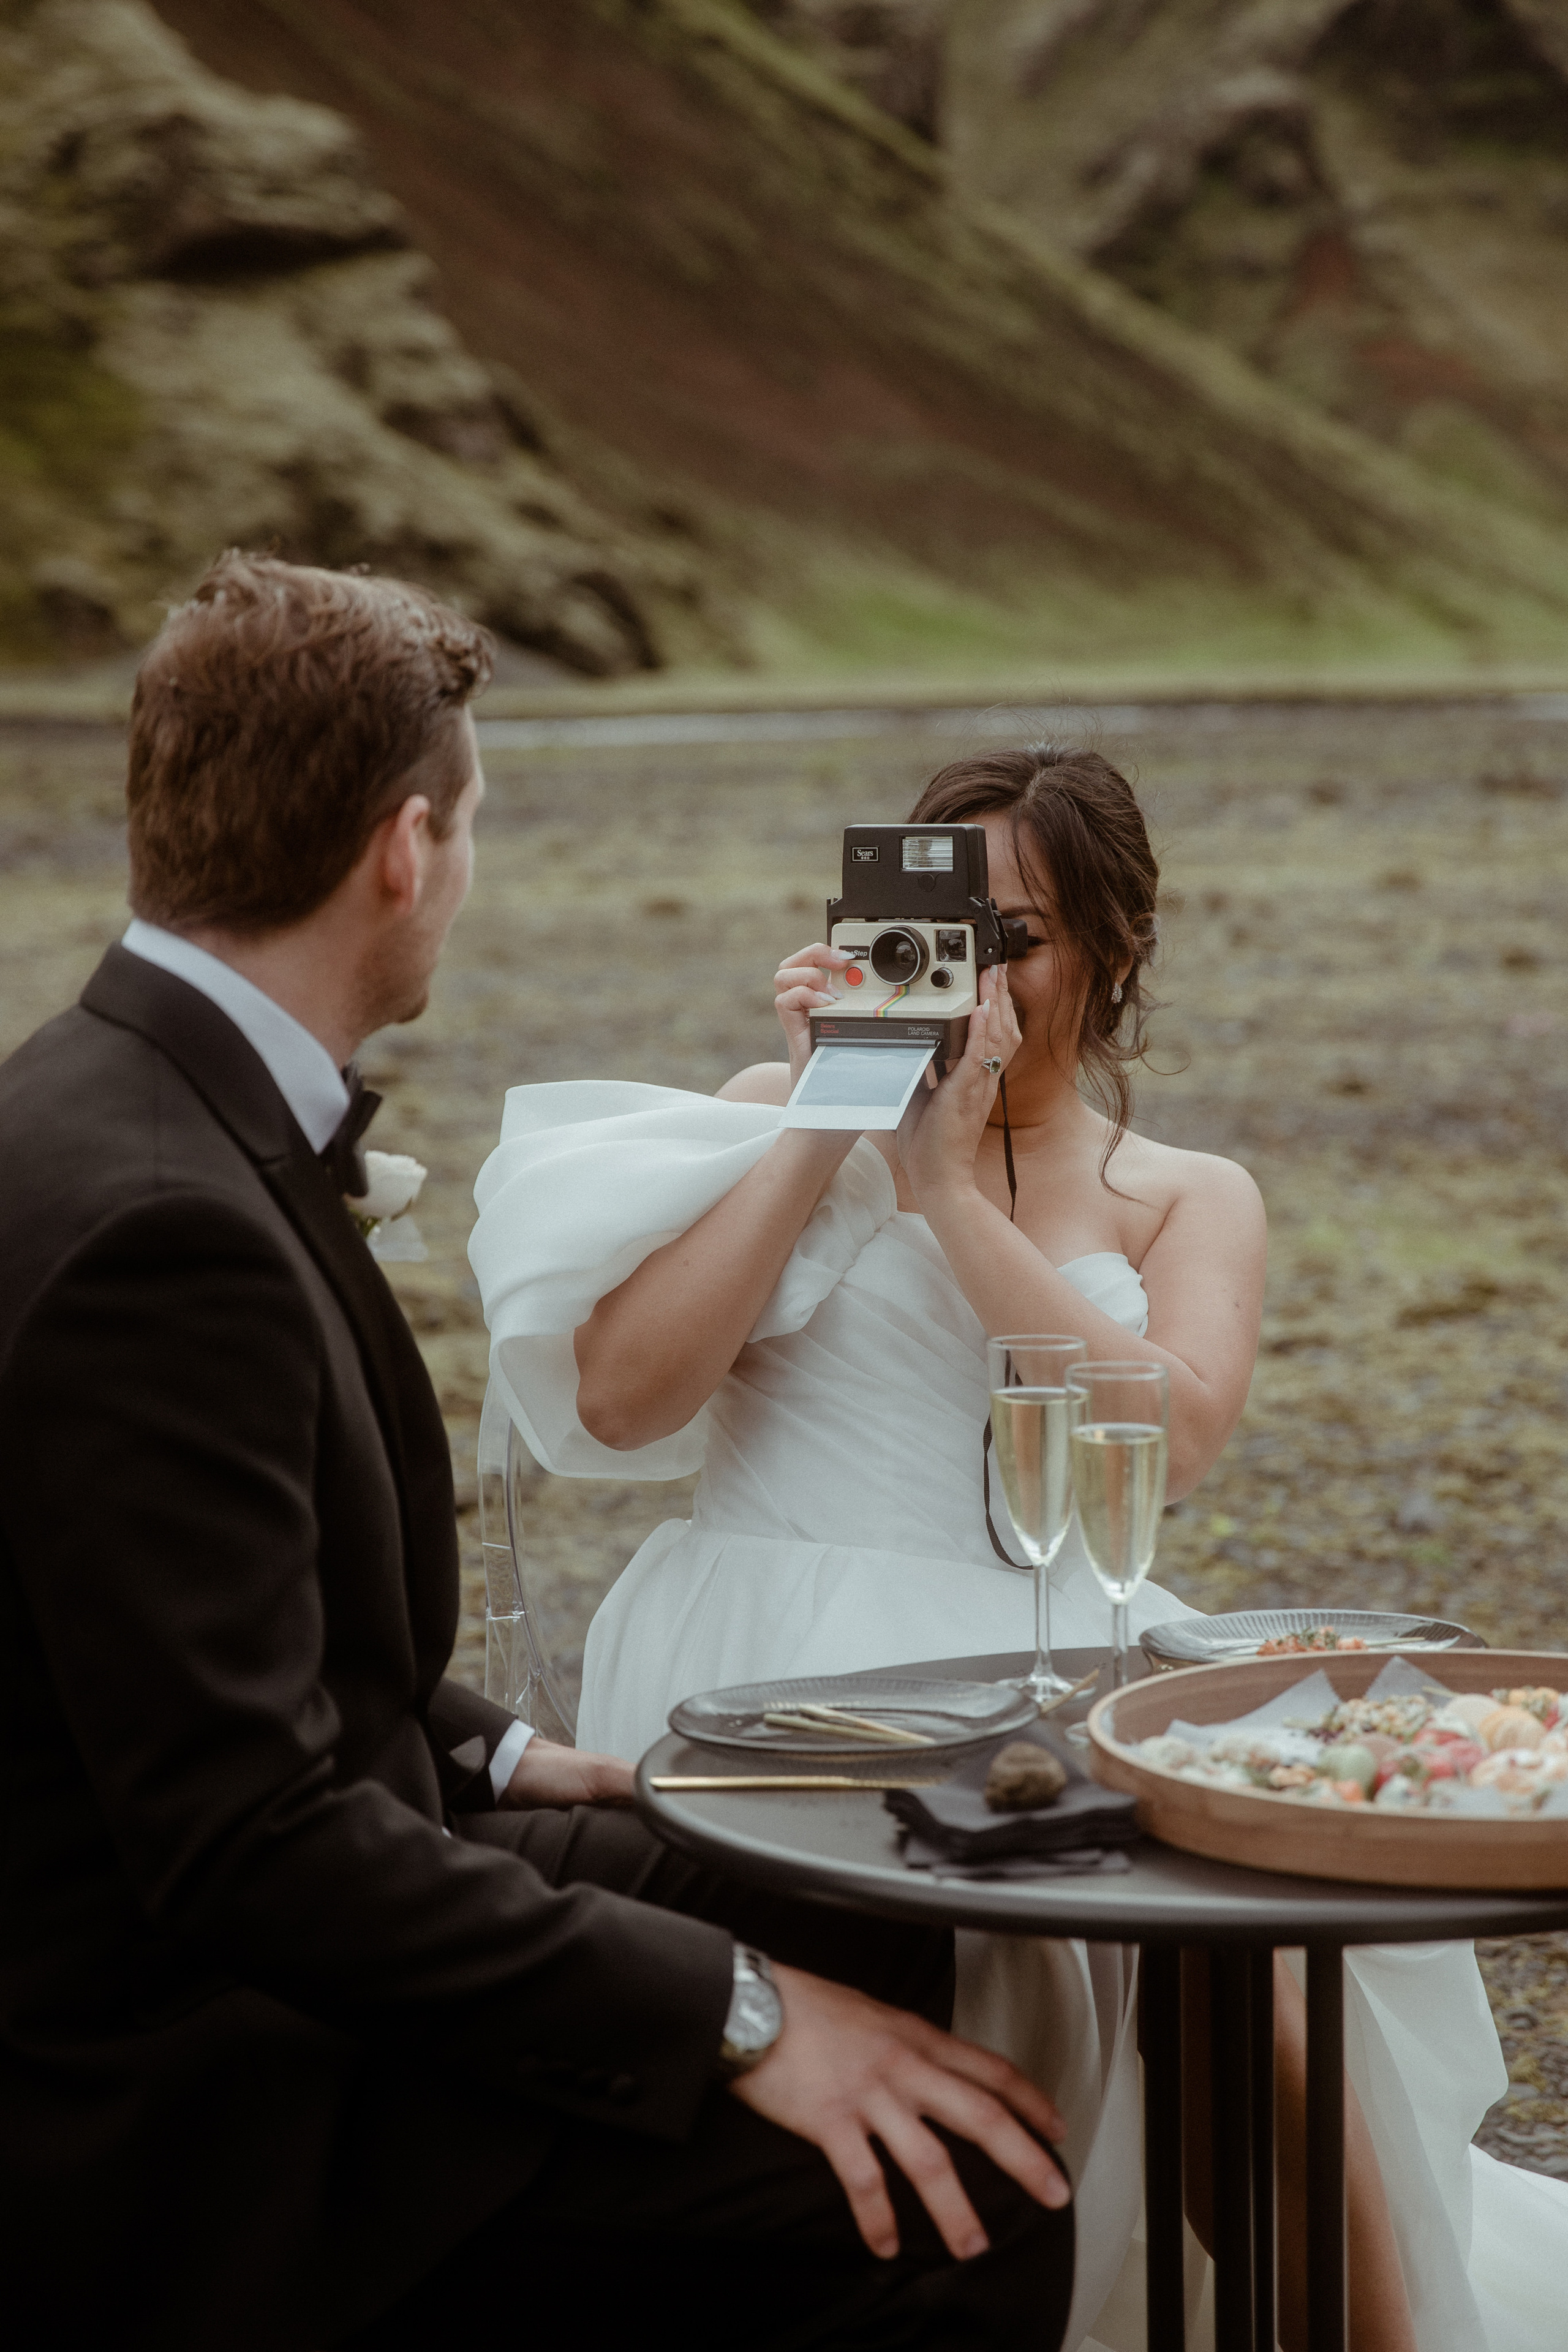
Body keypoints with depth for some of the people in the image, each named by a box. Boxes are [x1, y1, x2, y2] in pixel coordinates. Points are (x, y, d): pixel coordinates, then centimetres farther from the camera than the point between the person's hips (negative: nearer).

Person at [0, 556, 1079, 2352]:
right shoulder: (150, 1228, -26)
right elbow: (246, 1833, -28)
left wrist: (494, 1760, 9)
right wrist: (729, 2018, -23)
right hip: (182, 2126, -11)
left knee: (873, 1945, 17)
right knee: (960, 2202, -16)